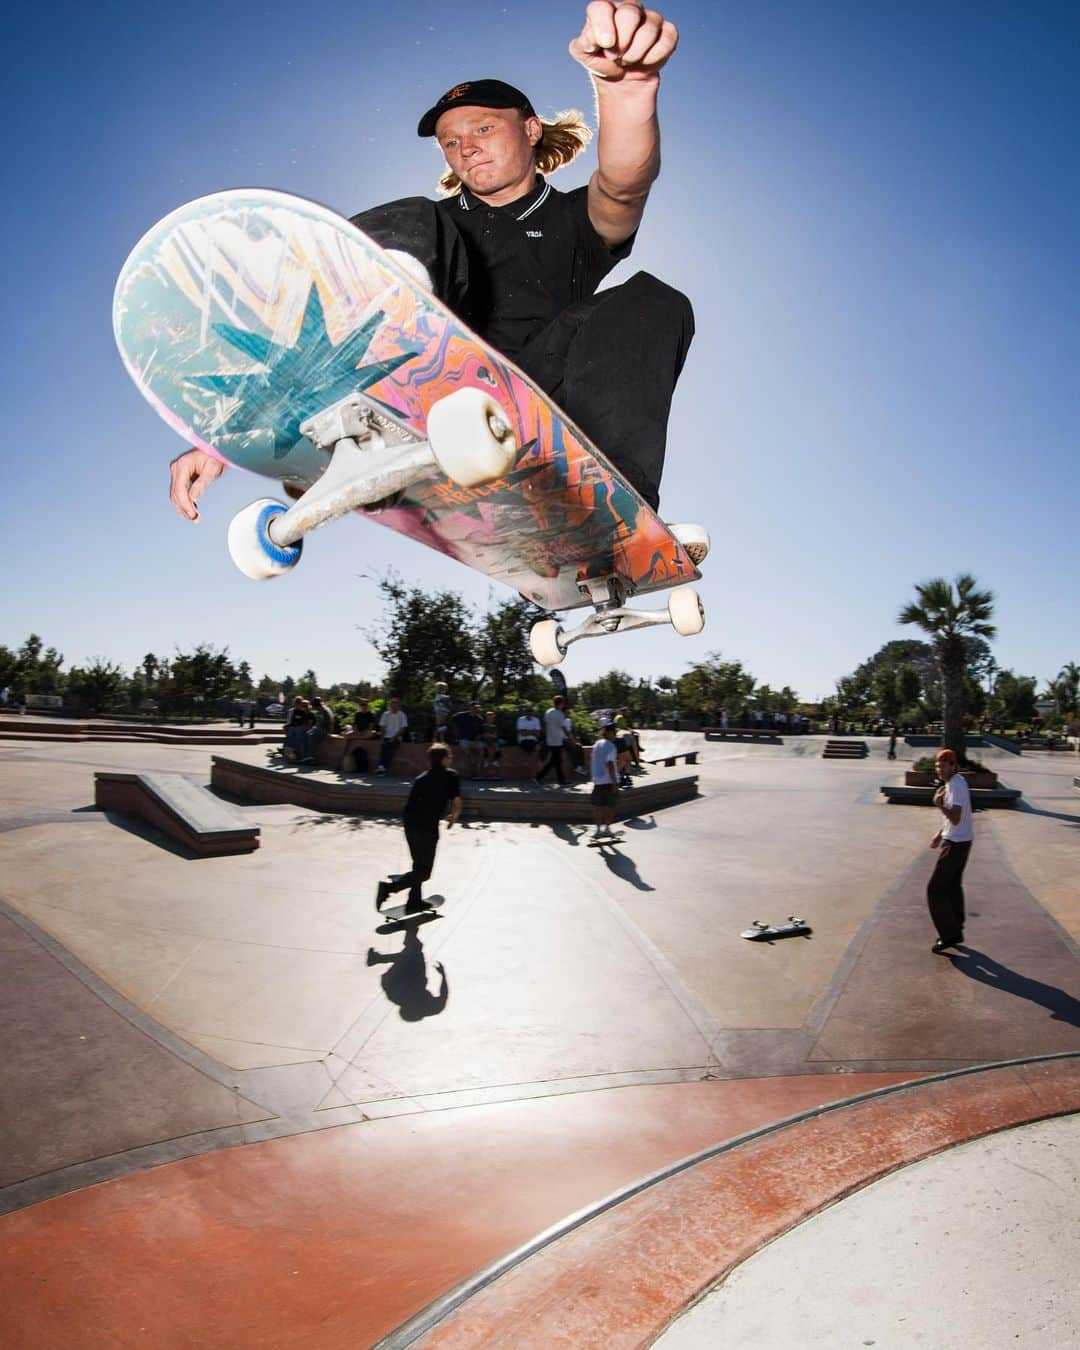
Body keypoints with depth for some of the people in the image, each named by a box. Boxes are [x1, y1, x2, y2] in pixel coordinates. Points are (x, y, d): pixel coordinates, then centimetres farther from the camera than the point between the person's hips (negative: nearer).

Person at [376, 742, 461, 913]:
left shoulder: (421, 777, 18)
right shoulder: (450, 775, 0)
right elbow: (457, 805, -7)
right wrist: (453, 819, 14)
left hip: (409, 824, 7)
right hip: (427, 828, -7)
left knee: (419, 865, 24)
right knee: (423, 872, 1)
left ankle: (415, 901, 30)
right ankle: (389, 886, -14)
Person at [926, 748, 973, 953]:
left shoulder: (956, 785, -21)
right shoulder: (956, 782, 10)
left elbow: (955, 819, -27)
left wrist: (940, 805, -37)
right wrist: (940, 834, 21)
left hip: (956, 843, -10)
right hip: (961, 840, 10)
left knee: (936, 889, -4)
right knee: (953, 886, 19)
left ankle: (949, 934, 1)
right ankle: (955, 931, 29)